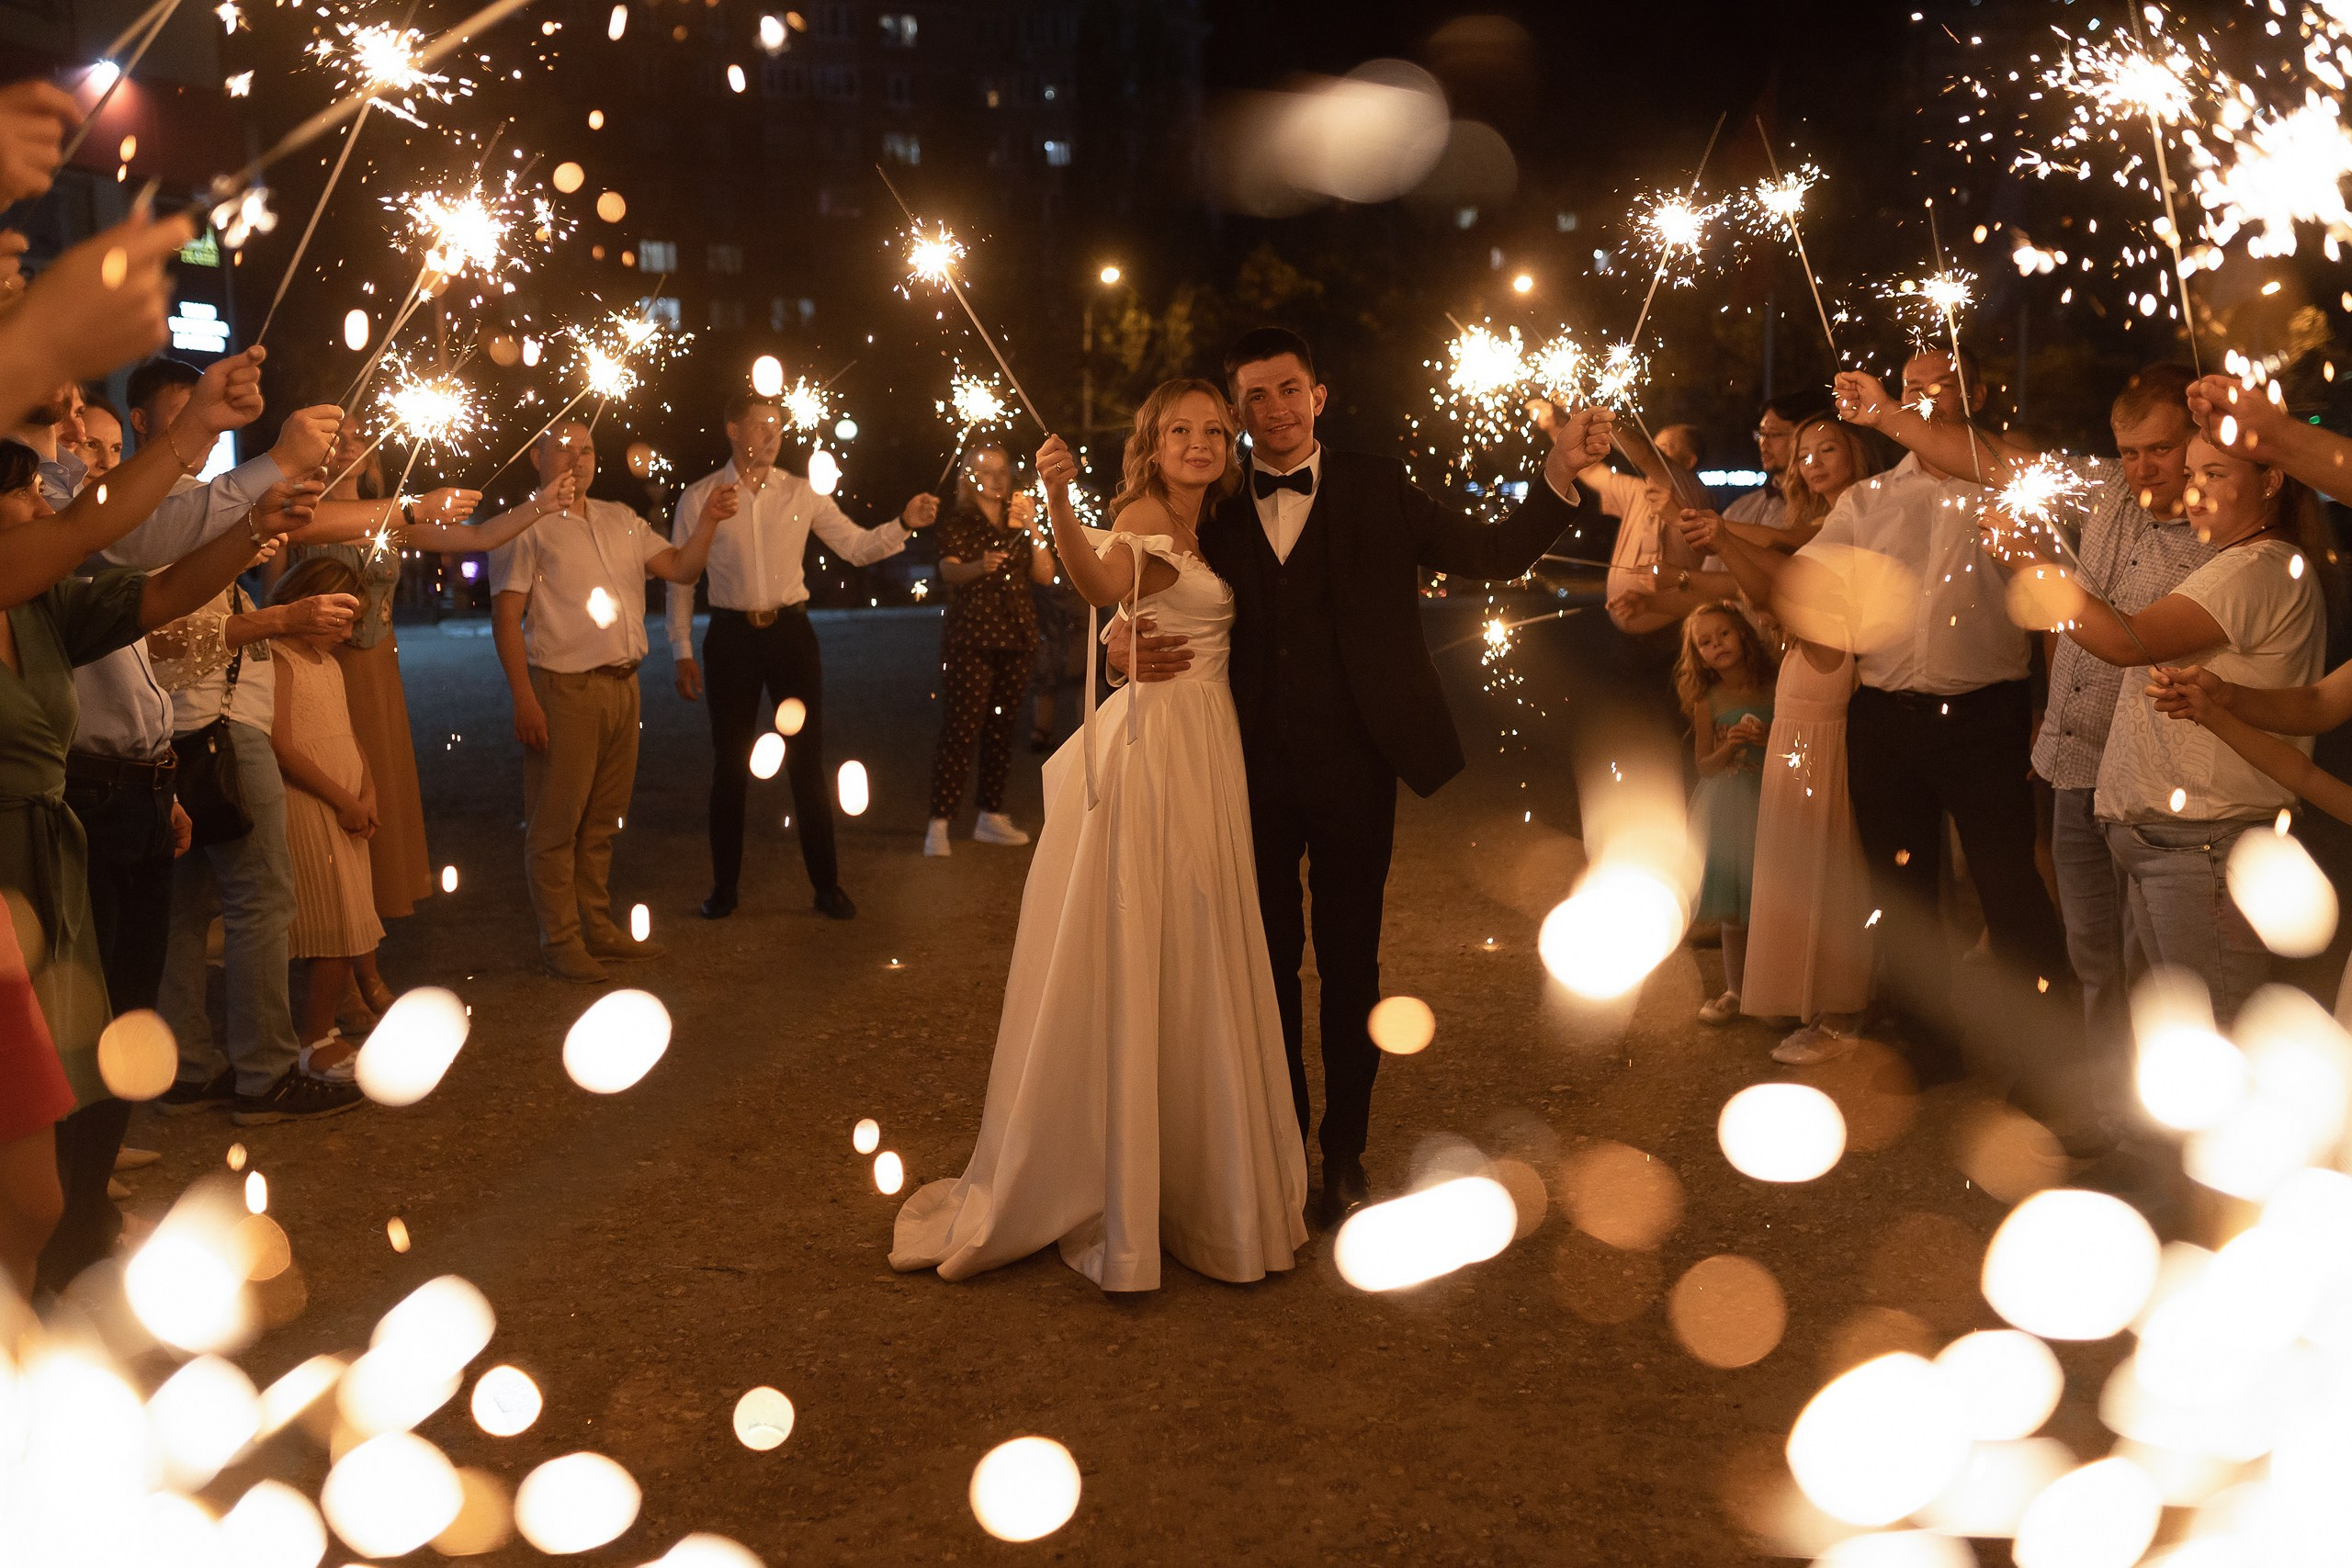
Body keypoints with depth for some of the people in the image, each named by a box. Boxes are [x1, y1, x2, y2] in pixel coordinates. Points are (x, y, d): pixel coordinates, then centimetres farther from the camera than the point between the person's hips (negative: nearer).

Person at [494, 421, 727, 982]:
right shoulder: (525, 527, -4)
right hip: (564, 689, -6)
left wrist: (708, 522, -5)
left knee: (601, 820, 14)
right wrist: (524, 699, -17)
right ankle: (560, 941, 7)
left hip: (622, 684, 6)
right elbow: (506, 619, -9)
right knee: (556, 824, 0)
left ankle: (598, 928, 23)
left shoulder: (621, 521, 16)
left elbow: (681, 568, 14)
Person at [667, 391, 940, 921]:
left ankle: (827, 885, 14)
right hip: (731, 635, 0)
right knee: (730, 763, 7)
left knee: (807, 759, 4)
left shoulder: (801, 494, 2)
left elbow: (857, 547, -1)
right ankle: (725, 886, 21)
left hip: (791, 632, 1)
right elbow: (679, 579, 4)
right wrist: (682, 652, 0)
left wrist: (904, 523, -18)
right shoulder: (699, 498, 0)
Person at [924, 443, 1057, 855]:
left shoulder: (1017, 522, 14)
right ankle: (939, 824, -10)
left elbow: (1045, 575, 4)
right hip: (970, 639, -5)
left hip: (1017, 637, 5)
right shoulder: (959, 523, 0)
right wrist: (979, 566, -38)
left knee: (1001, 729, 8)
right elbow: (949, 571, -17)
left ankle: (991, 817, 16)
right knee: (960, 730, -10)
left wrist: (1032, 528, -7)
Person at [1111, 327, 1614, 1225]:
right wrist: (1125, 643, -22)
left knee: (1350, 963, 10)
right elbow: (1162, 609, 2)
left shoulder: (1375, 490, 0)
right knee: (1269, 961, 15)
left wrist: (1562, 475, -18)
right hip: (1255, 773, 1)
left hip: (1351, 773, -1)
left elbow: (1495, 553, -3)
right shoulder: (1215, 510, 2)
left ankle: (1343, 1154, 25)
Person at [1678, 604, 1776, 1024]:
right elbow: (1704, 766, 5)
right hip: (1727, 809, 1)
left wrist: (1769, 739, -15)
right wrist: (1729, 746, -14)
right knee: (1733, 909, 7)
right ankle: (1734, 992, 19)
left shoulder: (1776, 689, -2)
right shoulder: (1707, 703, 1)